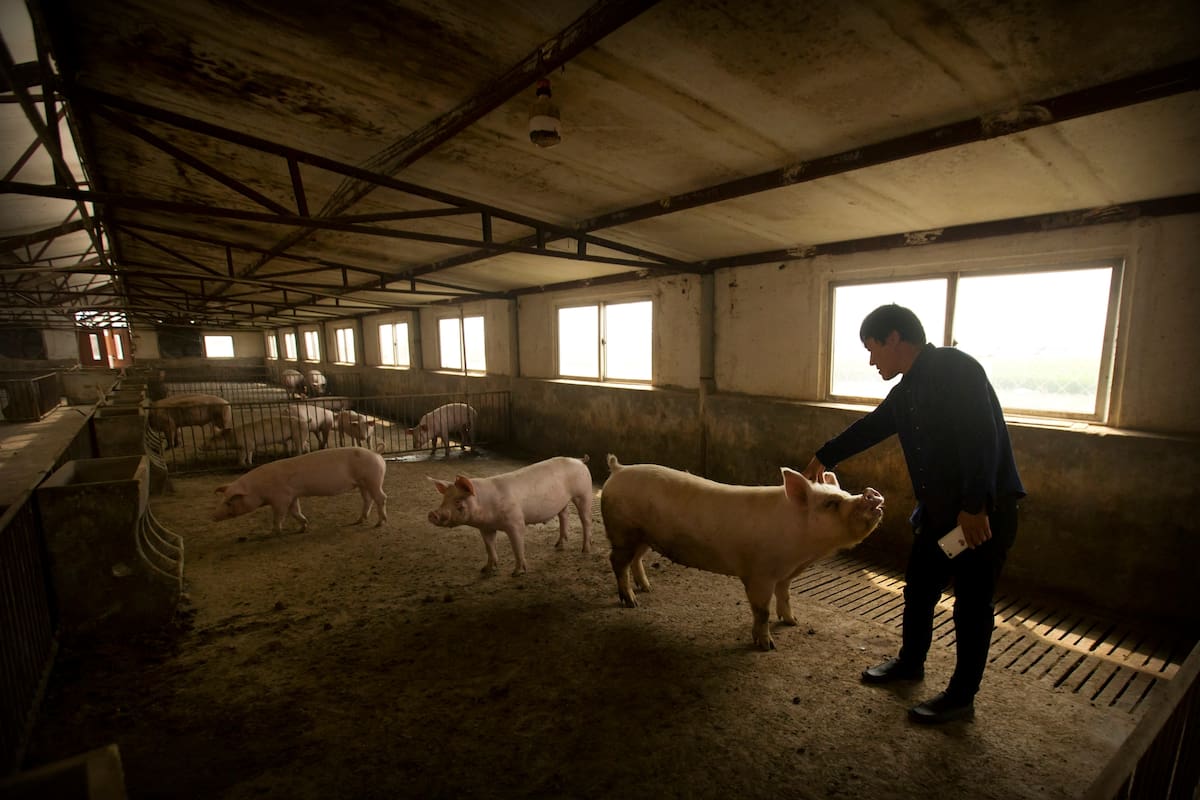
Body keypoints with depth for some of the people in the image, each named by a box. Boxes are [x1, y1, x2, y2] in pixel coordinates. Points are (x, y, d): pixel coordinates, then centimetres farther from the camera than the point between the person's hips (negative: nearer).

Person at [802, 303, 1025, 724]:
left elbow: (982, 438, -24)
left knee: (971, 602, 4)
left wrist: (975, 506, -26)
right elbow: (870, 427, 22)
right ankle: (910, 662, 38)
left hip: (984, 509, -9)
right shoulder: (908, 389, 10)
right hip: (939, 508, 9)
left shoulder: (954, 367, -17)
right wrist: (823, 457, 30)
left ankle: (962, 697, 20)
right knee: (918, 587, 18)